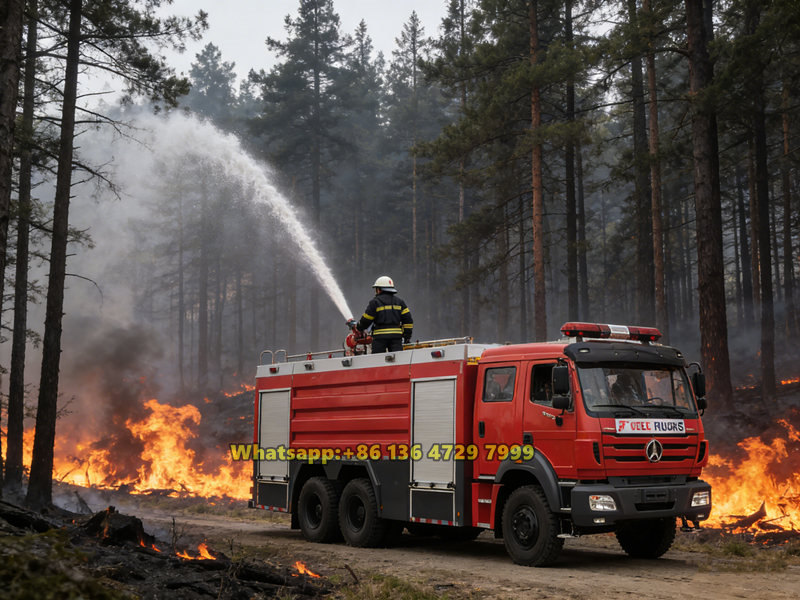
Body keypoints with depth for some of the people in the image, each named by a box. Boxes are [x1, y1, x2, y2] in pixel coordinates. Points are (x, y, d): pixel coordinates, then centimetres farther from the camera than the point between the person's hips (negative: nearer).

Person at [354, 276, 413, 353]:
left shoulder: (375, 302, 0)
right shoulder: (399, 301, 13)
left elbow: (366, 320, 2)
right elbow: (407, 319, 9)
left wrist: (358, 327, 21)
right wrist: (407, 334, 15)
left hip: (380, 336, -3)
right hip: (396, 336, 3)